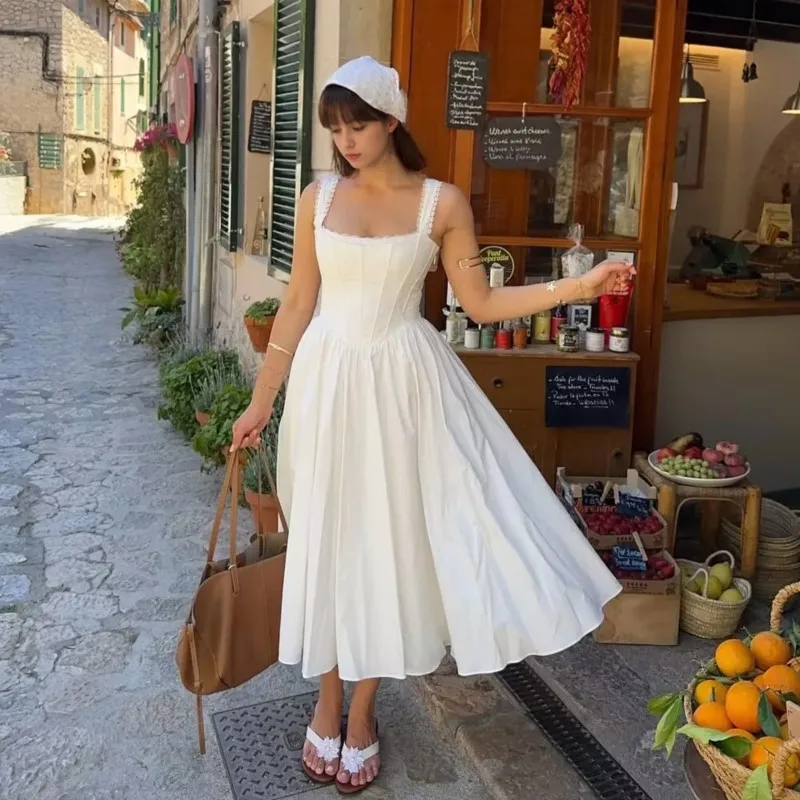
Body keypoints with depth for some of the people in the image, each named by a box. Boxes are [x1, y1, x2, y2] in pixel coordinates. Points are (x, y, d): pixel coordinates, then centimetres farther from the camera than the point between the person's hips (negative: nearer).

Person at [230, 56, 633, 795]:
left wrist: (578, 286, -11)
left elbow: (481, 303, -1)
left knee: (388, 535, 4)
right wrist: (261, 402, 5)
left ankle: (362, 713, 23)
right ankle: (328, 706, 26)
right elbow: (297, 307, 4)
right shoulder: (319, 199, 1)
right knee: (328, 538, 8)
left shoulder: (443, 203, -3)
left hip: (404, 384, -1)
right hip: (329, 380, 1)